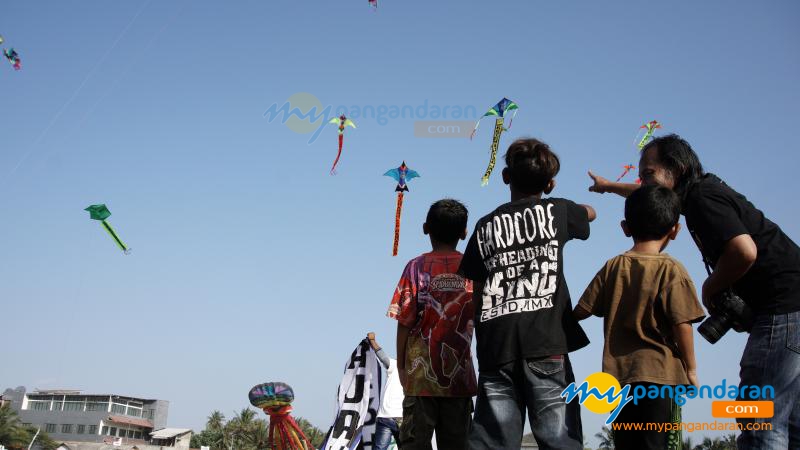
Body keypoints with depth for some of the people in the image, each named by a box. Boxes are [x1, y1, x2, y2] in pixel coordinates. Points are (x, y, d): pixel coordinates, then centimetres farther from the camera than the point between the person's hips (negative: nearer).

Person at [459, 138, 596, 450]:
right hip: (545, 346, -2)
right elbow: (590, 213, 33)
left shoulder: (485, 226, 14)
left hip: (496, 350, 3)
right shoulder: (555, 211, 9)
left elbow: (477, 294, 13)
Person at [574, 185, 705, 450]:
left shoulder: (613, 267, 4)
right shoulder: (671, 270, -7)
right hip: (660, 373, -4)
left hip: (619, 373, 4)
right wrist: (691, 368, 0)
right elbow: (681, 324, -12)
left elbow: (582, 311, 4)